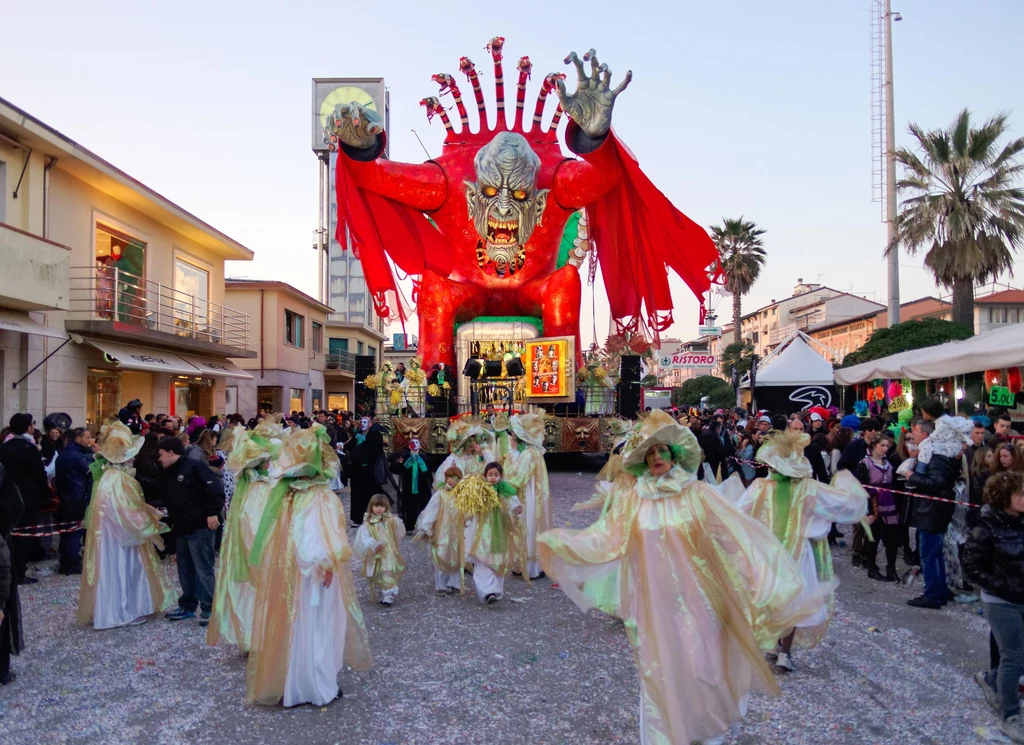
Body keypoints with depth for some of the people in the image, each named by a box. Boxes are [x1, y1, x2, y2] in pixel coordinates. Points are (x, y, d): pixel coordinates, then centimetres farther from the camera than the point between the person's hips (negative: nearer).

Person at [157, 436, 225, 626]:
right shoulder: (167, 475, 17)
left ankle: (208, 608, 1)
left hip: (200, 527, -9)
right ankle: (187, 606, 26)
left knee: (203, 568, -6)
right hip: (181, 528, 9)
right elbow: (166, 499, 26)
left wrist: (212, 512, -21)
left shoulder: (194, 467, -10)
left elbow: (215, 488, -19)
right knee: (185, 569, 15)